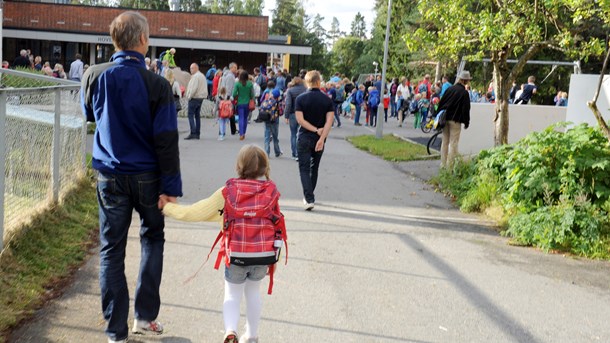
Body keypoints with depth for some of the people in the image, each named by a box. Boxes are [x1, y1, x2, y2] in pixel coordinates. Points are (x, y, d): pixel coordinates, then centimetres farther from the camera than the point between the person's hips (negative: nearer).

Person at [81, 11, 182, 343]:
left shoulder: (93, 76, -5)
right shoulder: (157, 85, -15)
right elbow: (166, 140, -14)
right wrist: (170, 187, -9)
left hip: (110, 177, 2)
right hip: (147, 176, -2)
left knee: (111, 251, 9)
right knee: (152, 239, 20)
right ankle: (145, 316, 19)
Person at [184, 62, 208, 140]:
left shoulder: (195, 76, -14)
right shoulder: (202, 76, 17)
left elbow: (194, 88, -22)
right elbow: (204, 88, 19)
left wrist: (189, 96, -11)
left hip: (194, 98, -10)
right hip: (201, 98, 10)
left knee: (191, 115, -7)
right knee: (197, 116, 12)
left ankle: (193, 133, -14)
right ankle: (197, 134, 13)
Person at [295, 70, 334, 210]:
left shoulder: (301, 98, -6)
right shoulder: (327, 100, -2)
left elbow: (300, 119, -15)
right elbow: (329, 120, -12)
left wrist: (315, 130, -12)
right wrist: (322, 138, -15)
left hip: (304, 138, -3)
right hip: (319, 139, 3)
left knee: (304, 169, 0)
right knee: (314, 168, 18)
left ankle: (309, 199, -15)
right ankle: (309, 196, 31)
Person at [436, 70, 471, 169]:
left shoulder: (450, 89, 6)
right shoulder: (464, 93, -9)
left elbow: (441, 103, 9)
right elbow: (466, 109, -10)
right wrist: (466, 122, -1)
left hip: (445, 119, 5)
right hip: (455, 120, -5)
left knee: (445, 142, 12)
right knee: (453, 143, 0)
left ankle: (443, 164, 16)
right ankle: (450, 165, -1)